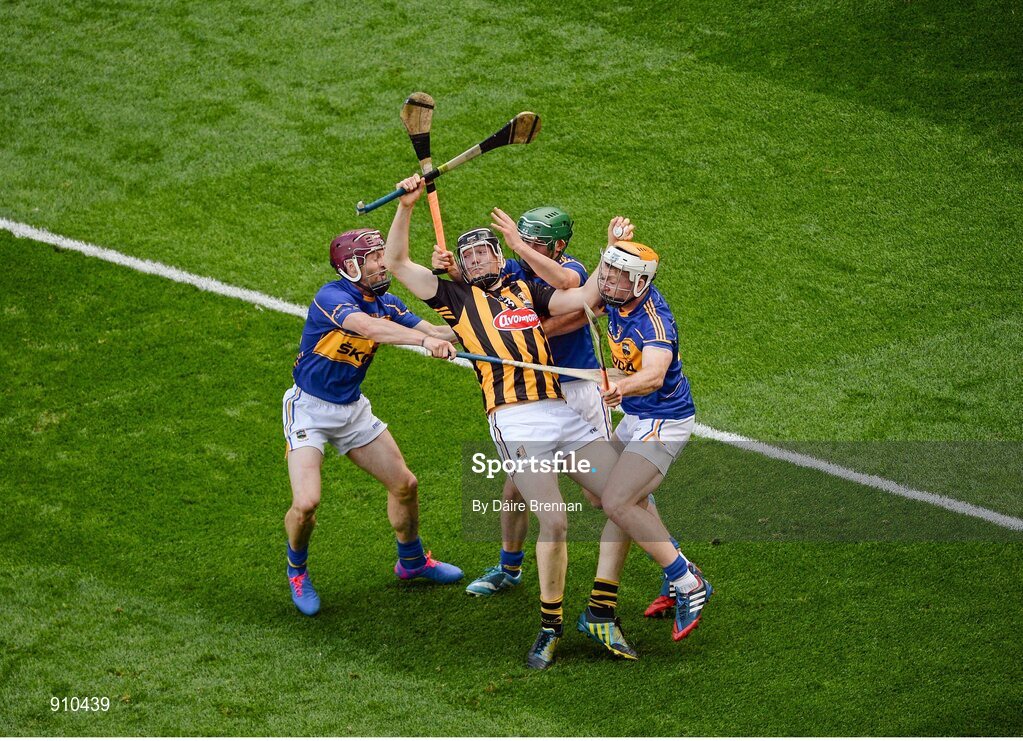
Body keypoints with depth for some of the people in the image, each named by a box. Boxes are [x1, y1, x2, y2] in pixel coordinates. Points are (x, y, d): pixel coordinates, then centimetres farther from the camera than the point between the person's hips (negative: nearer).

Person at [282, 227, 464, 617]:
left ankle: (412, 561, 35)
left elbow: (430, 330, -8)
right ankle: (297, 572, 11)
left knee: (404, 485, 10)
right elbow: (368, 327, -42)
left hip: (353, 410, 7)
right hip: (310, 409, -7)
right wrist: (425, 339, -52)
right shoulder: (331, 298, -24)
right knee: (306, 503, -18)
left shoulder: (386, 303, 0)